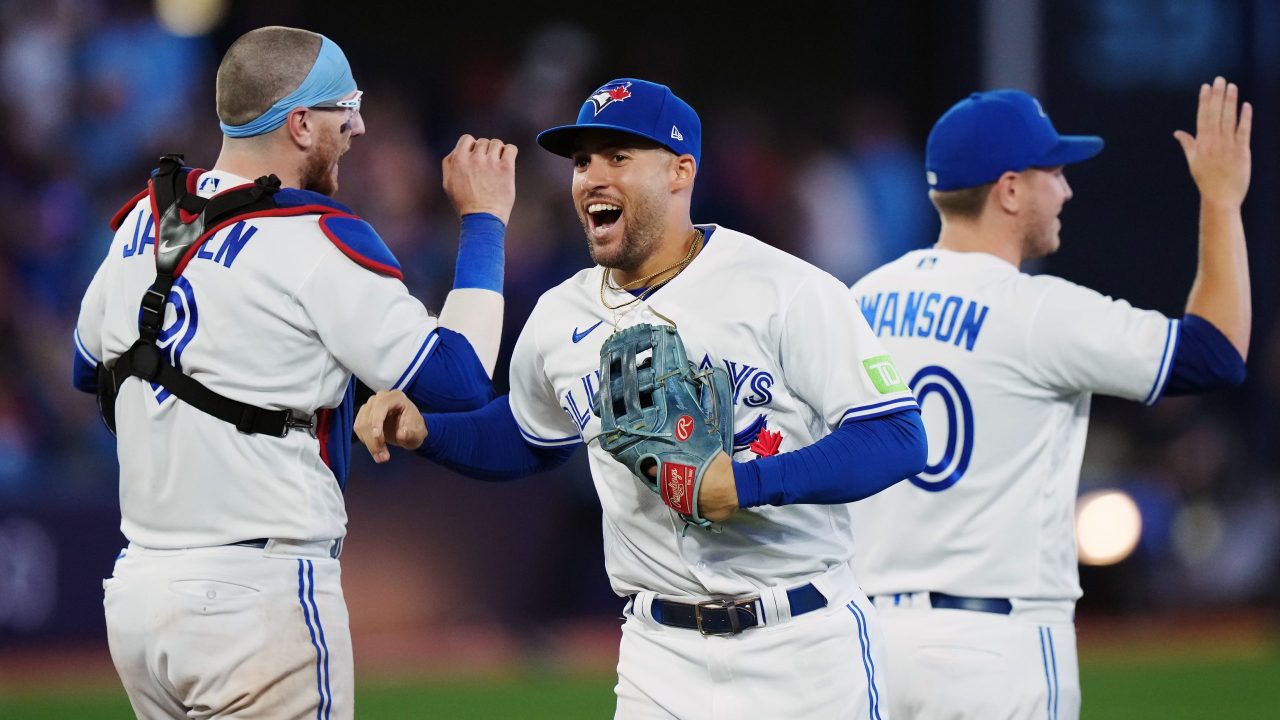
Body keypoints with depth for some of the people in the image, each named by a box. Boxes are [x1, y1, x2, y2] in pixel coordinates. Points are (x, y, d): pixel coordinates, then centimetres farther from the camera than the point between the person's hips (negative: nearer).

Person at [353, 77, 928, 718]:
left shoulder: (785, 291, -9)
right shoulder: (560, 319, 8)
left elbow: (899, 438, -13)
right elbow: (528, 439, 28)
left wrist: (747, 482, -24)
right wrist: (421, 430, 9)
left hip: (805, 647, -4)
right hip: (664, 660, 4)